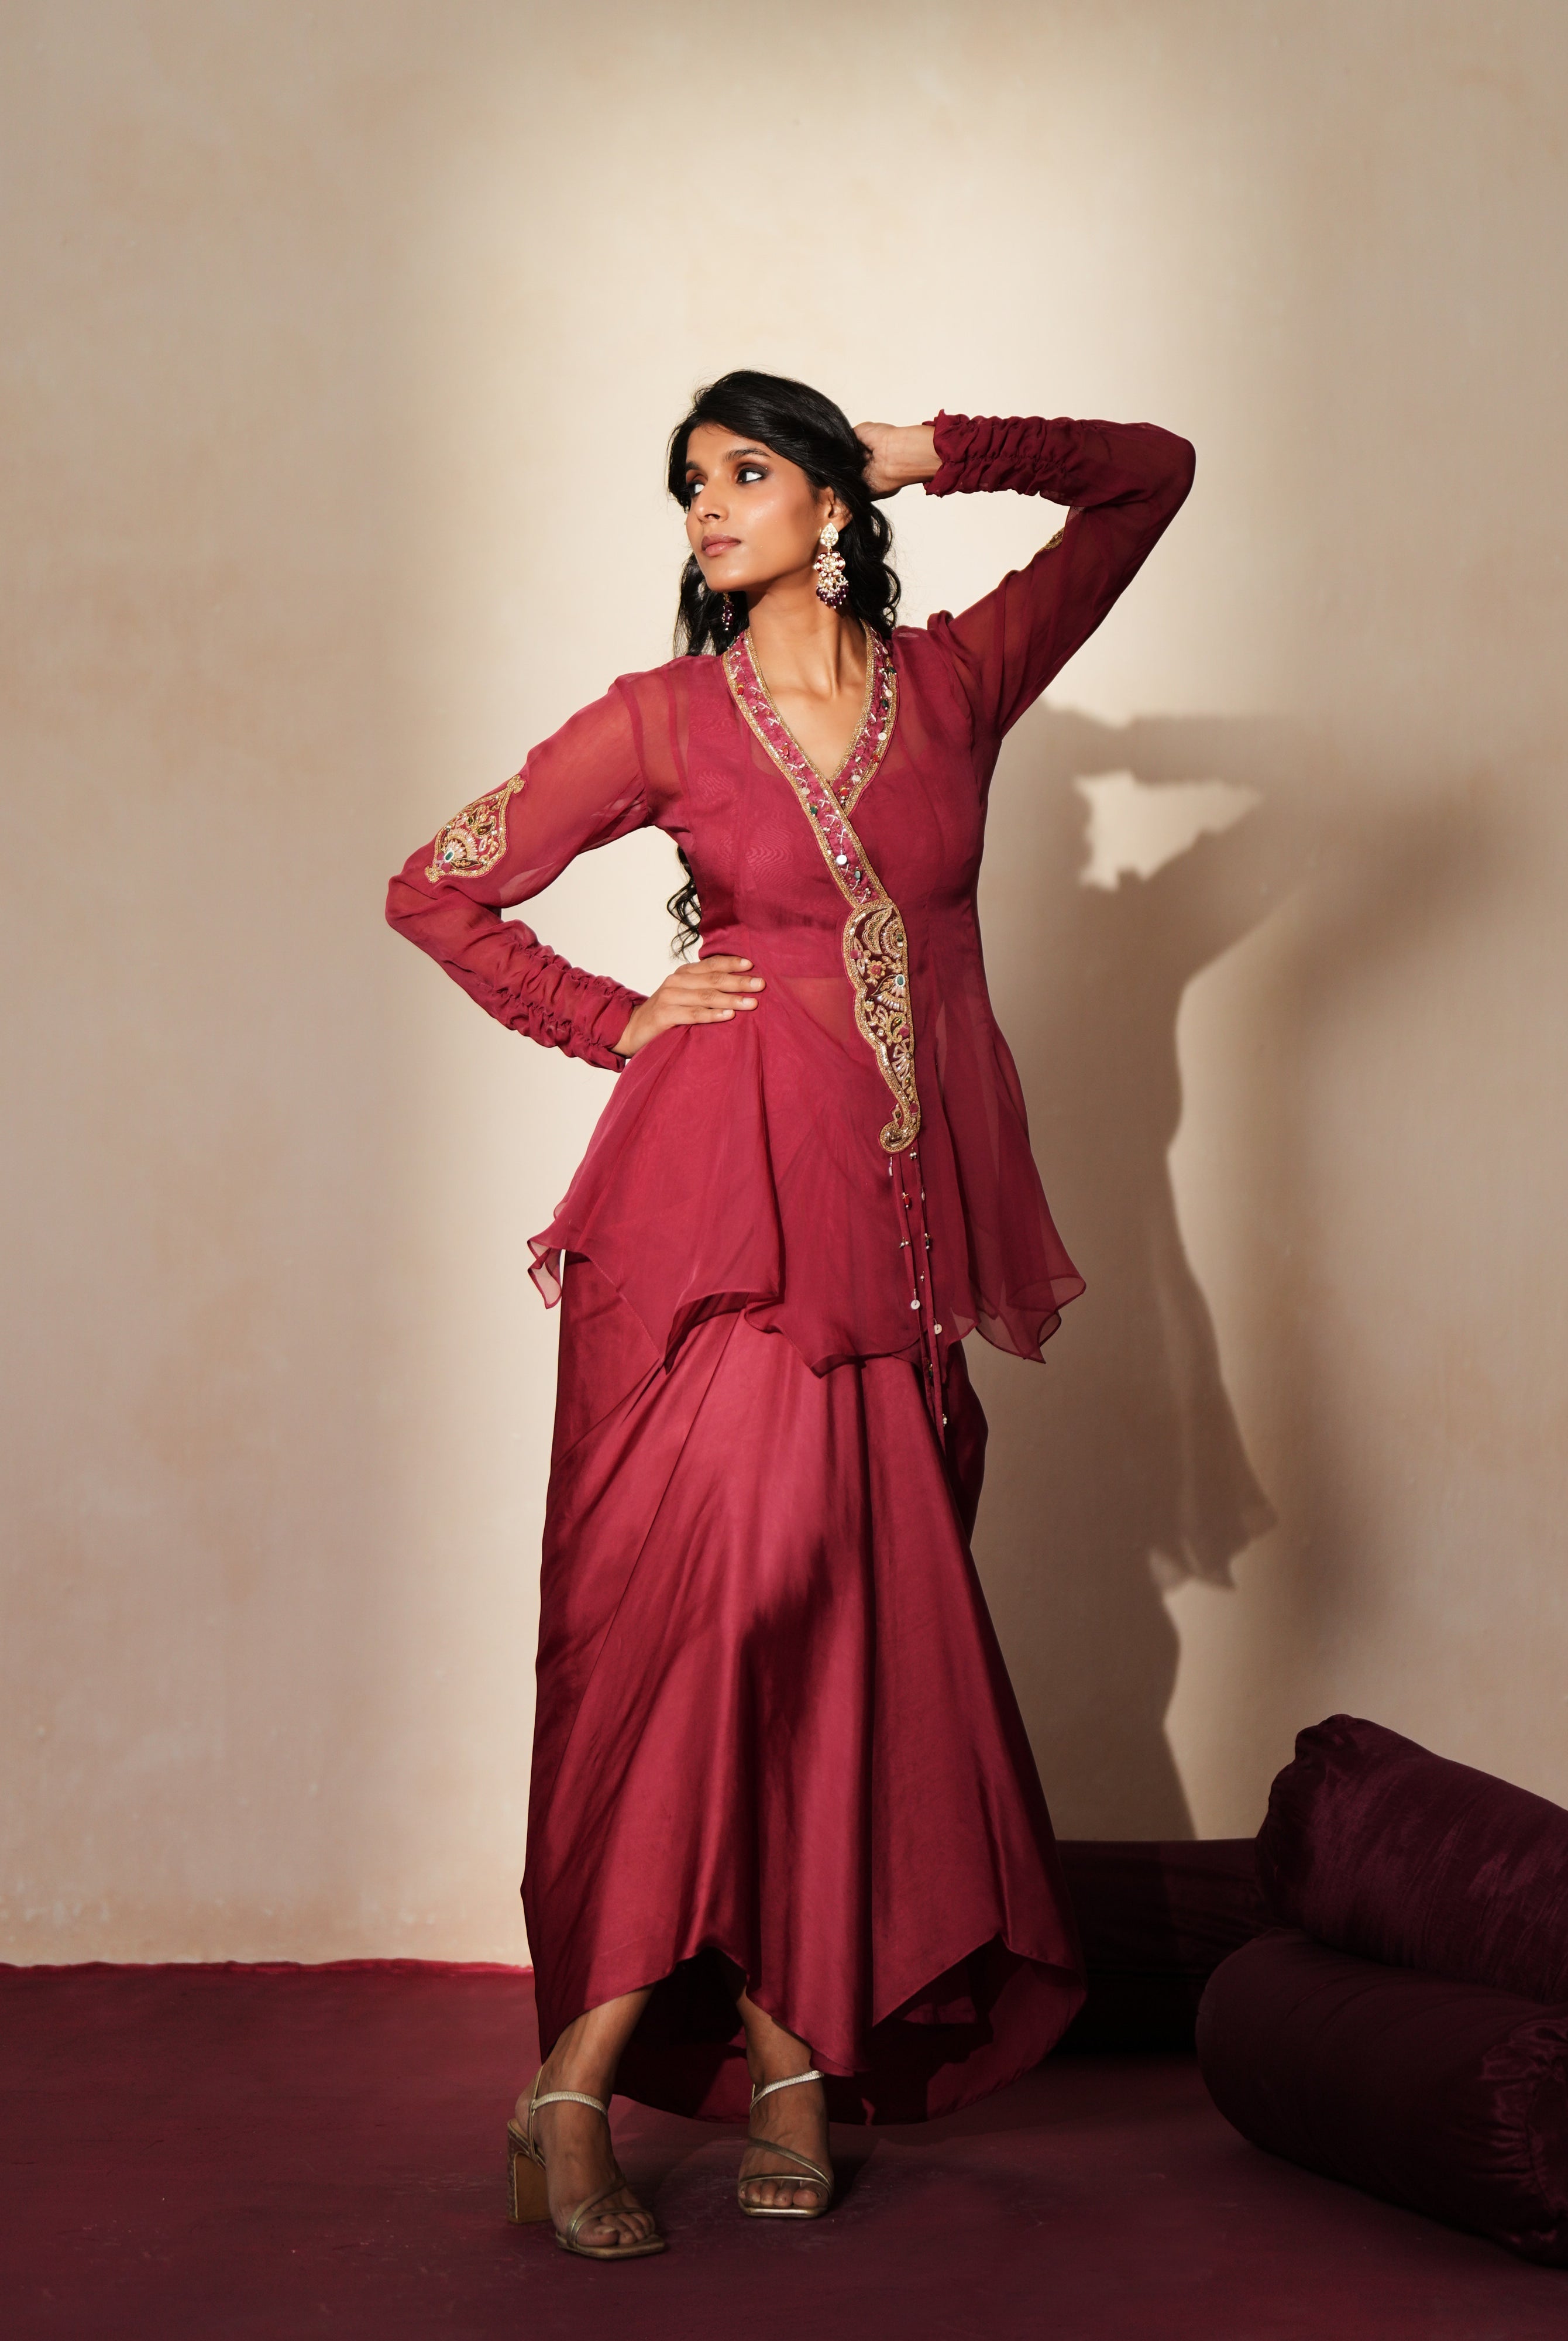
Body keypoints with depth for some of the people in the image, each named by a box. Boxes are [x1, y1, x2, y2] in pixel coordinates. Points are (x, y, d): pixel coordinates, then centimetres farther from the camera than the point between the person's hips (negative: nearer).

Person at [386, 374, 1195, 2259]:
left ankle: (789, 2037, 10)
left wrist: (937, 458, 10)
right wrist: (619, 1025, 3)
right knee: (713, 1602, -10)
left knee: (843, 1613, 3)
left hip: (895, 1217, 3)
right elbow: (440, 890, 8)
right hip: (725, 1196, -3)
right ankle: (576, 2085, -4)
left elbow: (1150, 474, 17)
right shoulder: (665, 719, 3)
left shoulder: (954, 681, 10)